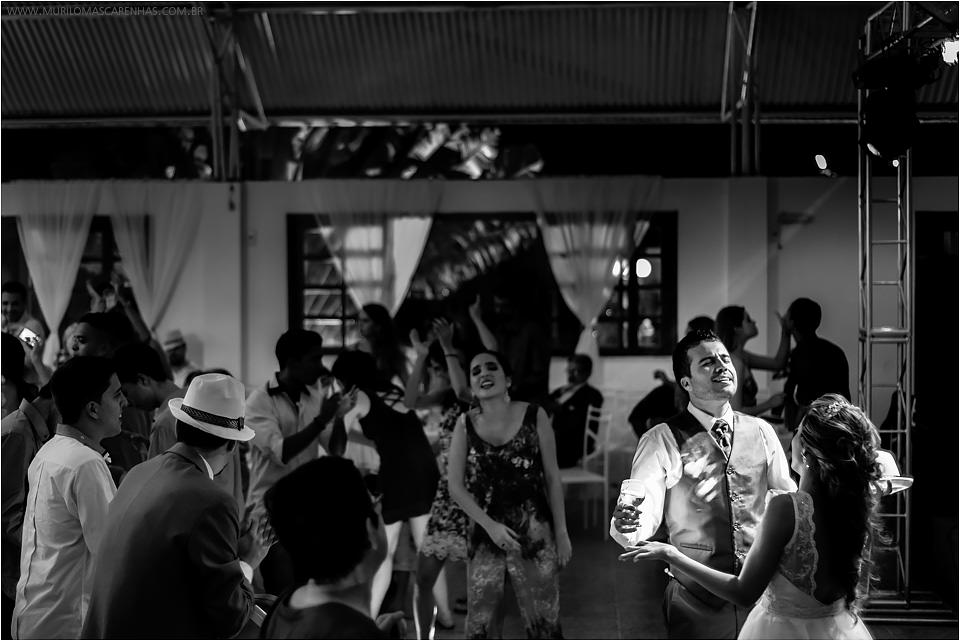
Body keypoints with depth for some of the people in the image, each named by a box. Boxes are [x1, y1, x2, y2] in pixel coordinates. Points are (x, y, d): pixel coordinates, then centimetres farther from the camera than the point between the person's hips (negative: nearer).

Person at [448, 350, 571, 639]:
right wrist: (490, 525, -10)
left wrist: (561, 532, 0)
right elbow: (456, 486, 1)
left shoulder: (534, 416, -3)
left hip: (535, 535, -2)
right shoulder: (465, 425, 1)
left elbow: (552, 477, 2)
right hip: (485, 535, 2)